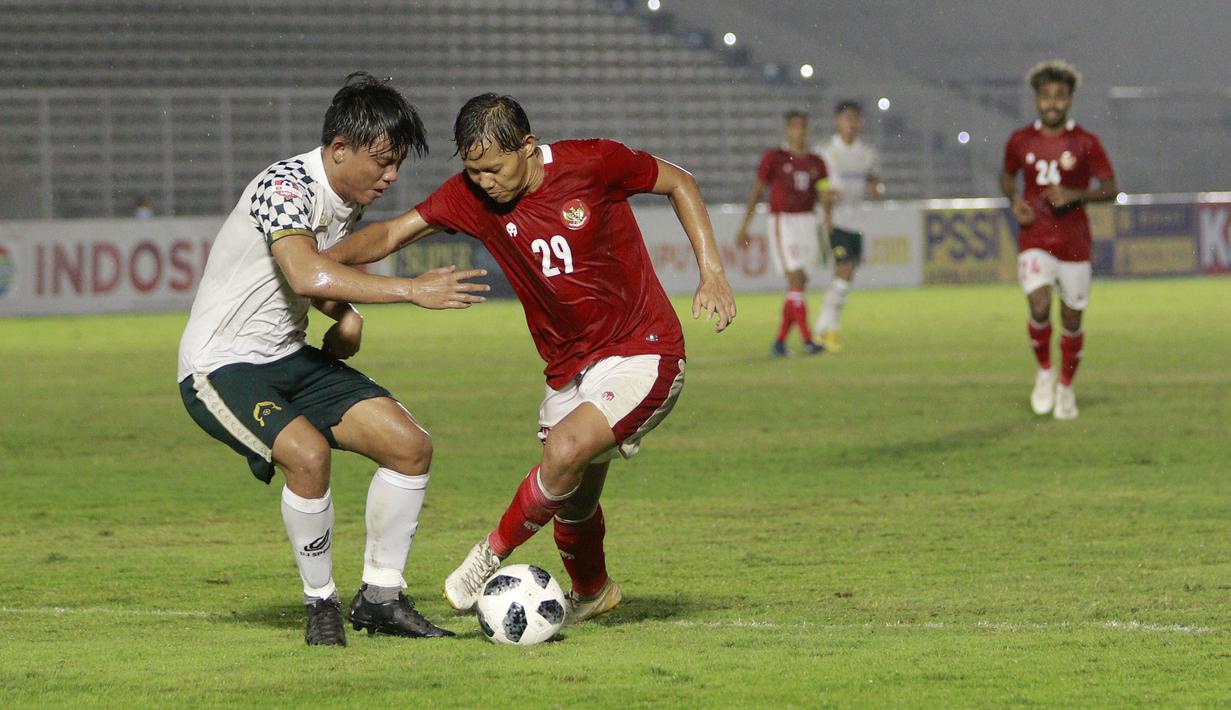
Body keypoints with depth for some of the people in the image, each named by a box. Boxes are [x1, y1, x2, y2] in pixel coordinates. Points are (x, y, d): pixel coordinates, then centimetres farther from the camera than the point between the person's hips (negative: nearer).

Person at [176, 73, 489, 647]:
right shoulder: (285, 185, -22)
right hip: (221, 367, -9)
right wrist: (414, 291, -39)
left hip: (290, 359, 9)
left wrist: (345, 315, 1)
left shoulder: (349, 201, 6)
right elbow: (305, 275, -39)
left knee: (411, 447, -3)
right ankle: (321, 604, -13)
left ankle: (380, 597, 10)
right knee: (307, 452, -33)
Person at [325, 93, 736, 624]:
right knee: (573, 503, 14)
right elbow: (393, 233, -5)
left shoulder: (593, 164, -17)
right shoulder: (470, 195, -6)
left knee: (564, 452, -27)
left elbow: (679, 183, -2)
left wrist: (711, 271, -9)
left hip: (642, 352, -6)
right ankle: (592, 592, 46)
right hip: (568, 369, 6)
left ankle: (494, 554, -4)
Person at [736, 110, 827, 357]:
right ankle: (807, 340, -14)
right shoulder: (773, 158, -2)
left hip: (809, 222, 5)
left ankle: (780, 341, 12)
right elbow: (756, 193, 0)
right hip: (783, 222, -5)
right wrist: (743, 228, -2)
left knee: (798, 285, 4)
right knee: (796, 279, -14)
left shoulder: (815, 163, 10)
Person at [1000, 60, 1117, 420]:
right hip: (1035, 239, 0)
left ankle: (1066, 387, 25)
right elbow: (1007, 175, 20)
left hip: (1074, 241, 0)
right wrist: (1014, 200, -1)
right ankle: (1044, 371, 5)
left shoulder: (1085, 143, -4)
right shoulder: (1020, 141, 2)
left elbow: (1110, 188, -2)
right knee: (1039, 307, -20)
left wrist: (1074, 196, -18)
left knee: (1072, 318, 5)